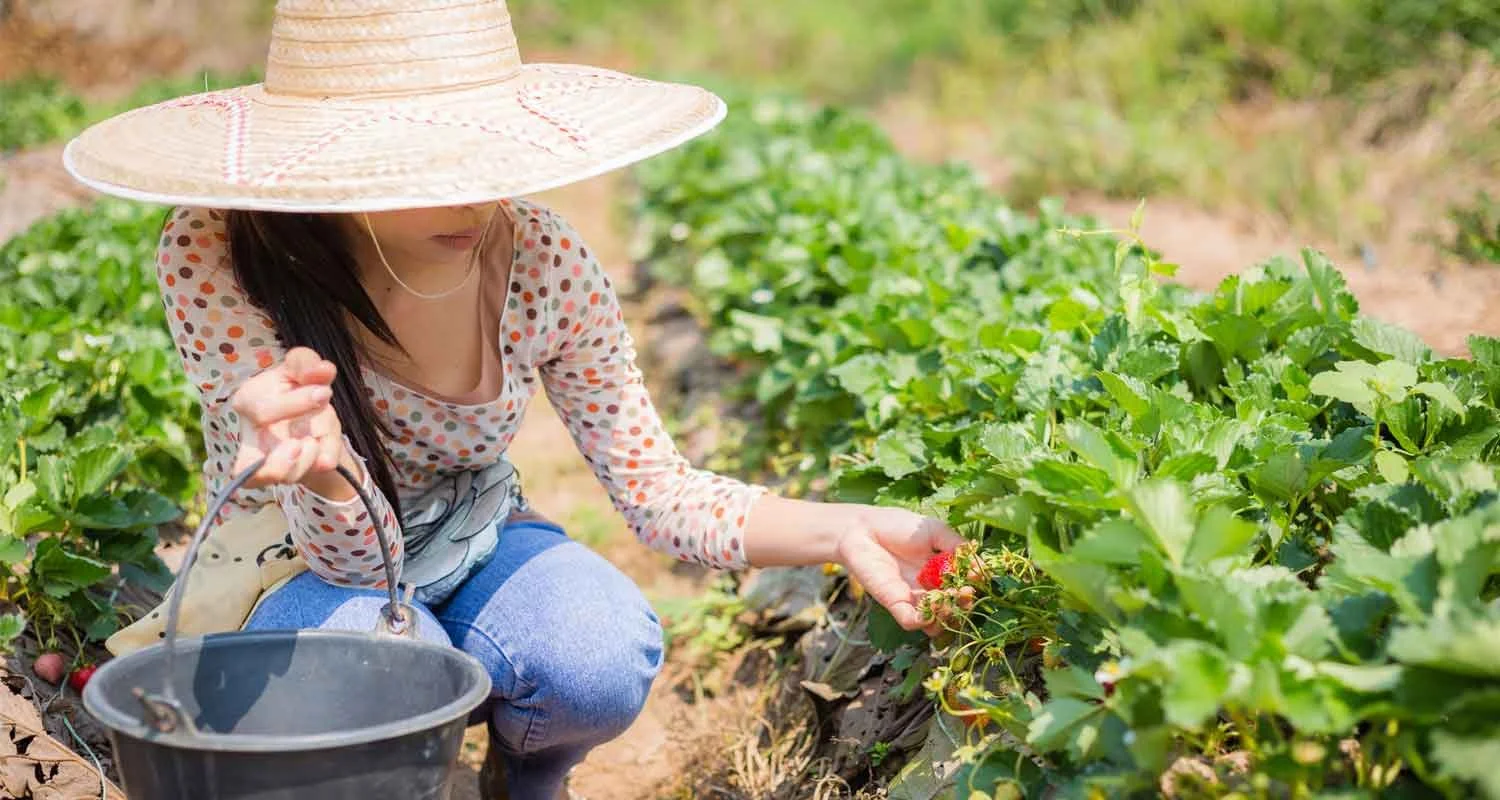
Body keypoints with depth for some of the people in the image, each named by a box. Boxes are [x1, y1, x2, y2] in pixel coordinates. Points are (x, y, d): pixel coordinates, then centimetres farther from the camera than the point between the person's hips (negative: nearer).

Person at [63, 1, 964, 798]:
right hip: (299, 573, -2)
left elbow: (659, 491, -10)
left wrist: (843, 530, -26)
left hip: (470, 545, 2)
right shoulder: (218, 254, -27)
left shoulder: (542, 260, -20)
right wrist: (319, 461, -51)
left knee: (605, 658, -29)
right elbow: (352, 555, -27)